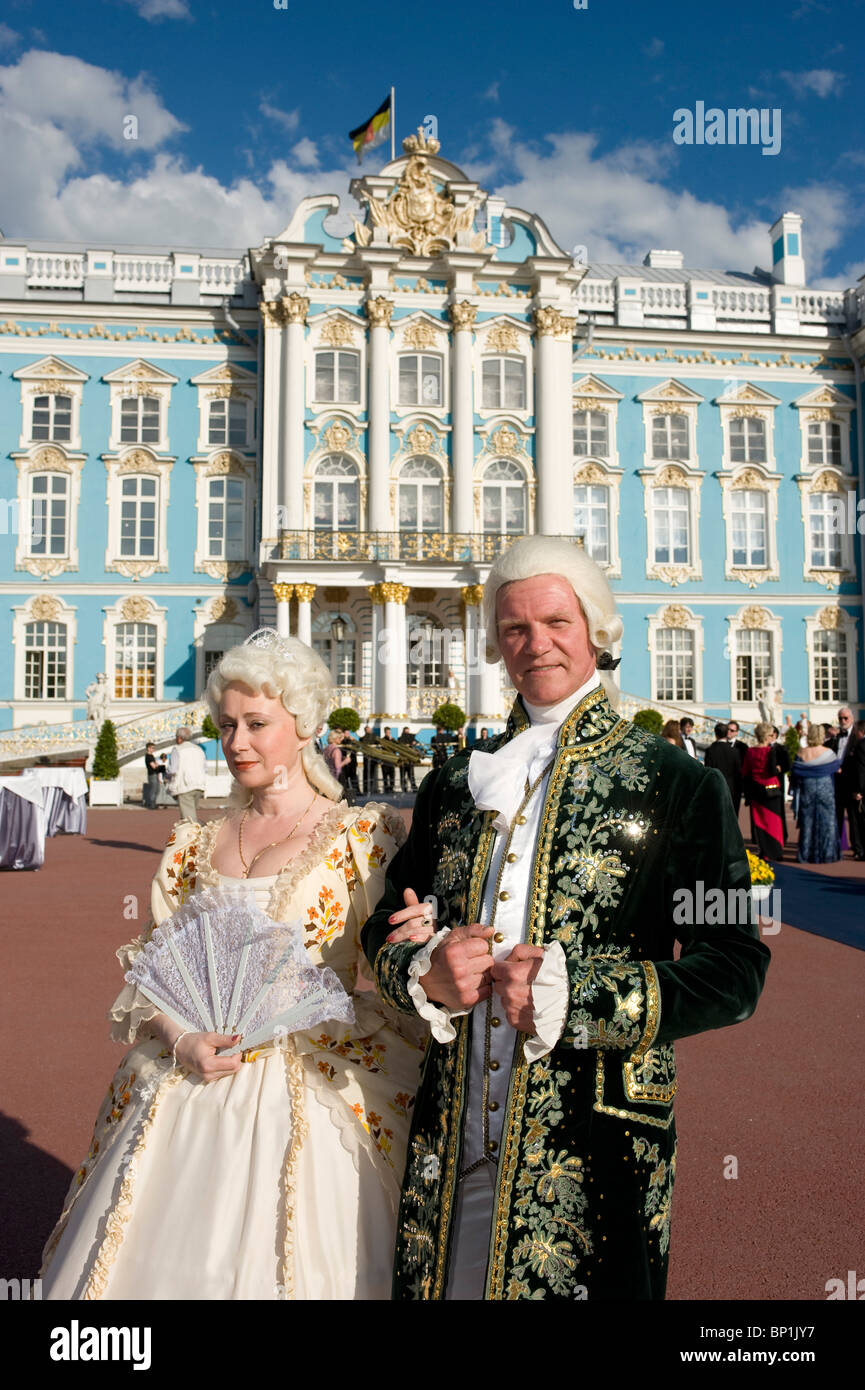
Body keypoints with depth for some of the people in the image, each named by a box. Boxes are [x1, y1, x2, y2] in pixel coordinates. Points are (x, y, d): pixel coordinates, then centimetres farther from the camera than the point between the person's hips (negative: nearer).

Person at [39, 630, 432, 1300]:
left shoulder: (362, 836, -5)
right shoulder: (196, 844, 8)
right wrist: (182, 1041, -8)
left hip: (309, 1101, -3)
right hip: (189, 1095, 4)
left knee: (276, 1268, 3)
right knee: (163, 1262, 9)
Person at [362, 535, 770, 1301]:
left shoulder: (678, 785, -4)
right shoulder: (455, 783, 9)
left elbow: (735, 968, -8)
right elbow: (386, 925, 13)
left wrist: (571, 995, -18)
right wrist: (427, 973, -10)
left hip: (593, 1153, -3)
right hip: (454, 1145, 4)